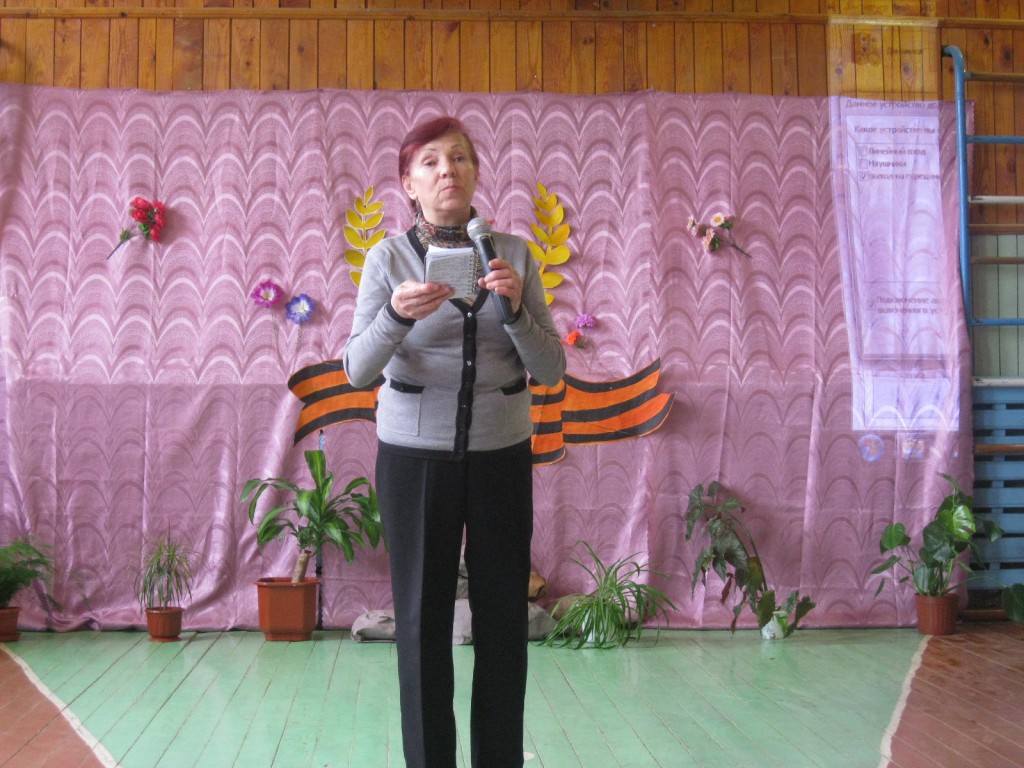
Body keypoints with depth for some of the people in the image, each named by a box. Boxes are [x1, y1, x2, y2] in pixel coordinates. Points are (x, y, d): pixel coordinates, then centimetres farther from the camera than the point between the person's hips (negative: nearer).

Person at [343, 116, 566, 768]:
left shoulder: (513, 253, 4)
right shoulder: (389, 257, 0)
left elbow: (551, 370, 1)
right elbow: (358, 370, -6)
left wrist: (516, 308, -16)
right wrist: (396, 315, -24)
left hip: (502, 453, 1)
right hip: (414, 457, -1)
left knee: (504, 617, 2)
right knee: (423, 617, 1)